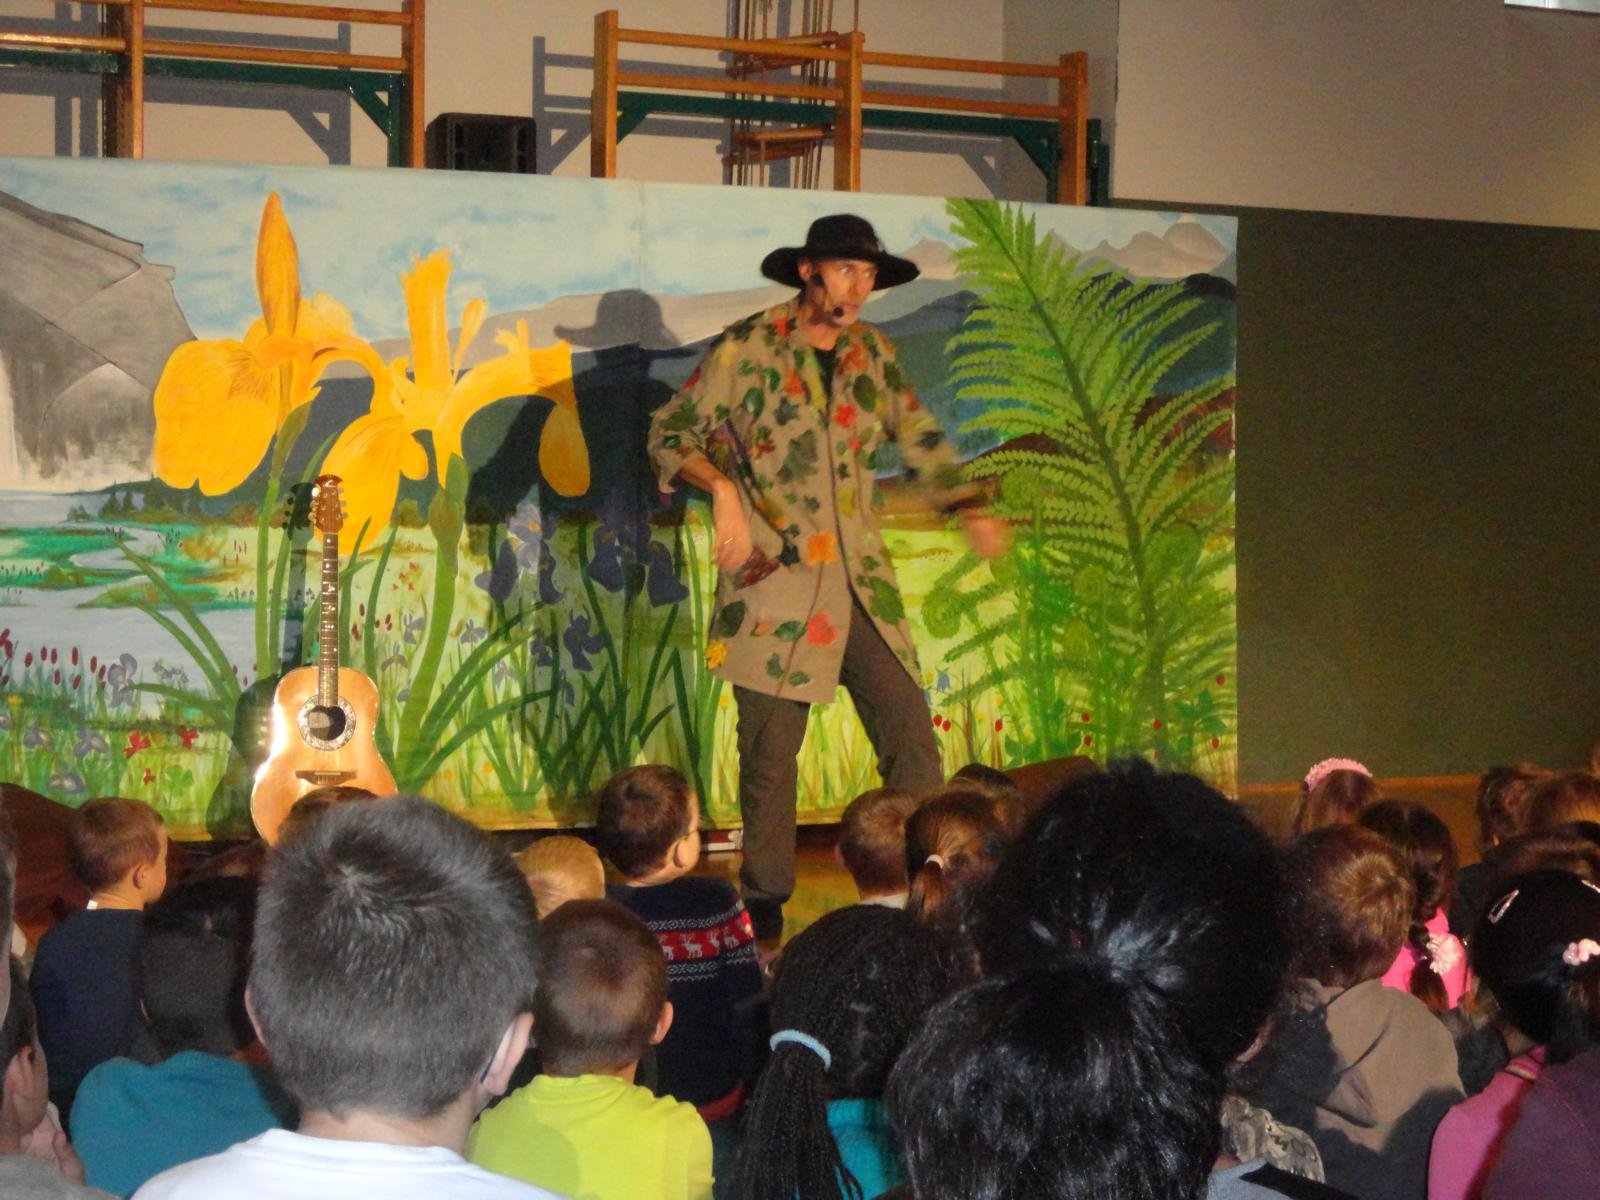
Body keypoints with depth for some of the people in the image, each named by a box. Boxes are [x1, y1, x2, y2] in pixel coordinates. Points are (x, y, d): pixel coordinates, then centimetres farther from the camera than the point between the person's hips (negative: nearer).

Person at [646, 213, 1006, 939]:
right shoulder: (747, 349, -3)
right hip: (774, 582, -5)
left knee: (911, 734, 0)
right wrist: (722, 490, -18)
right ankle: (764, 905, 14)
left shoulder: (872, 353, 13)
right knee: (771, 749, 0)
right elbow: (671, 433, -2)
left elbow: (917, 435, 26)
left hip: (863, 582, 5)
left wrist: (969, 508, 16)